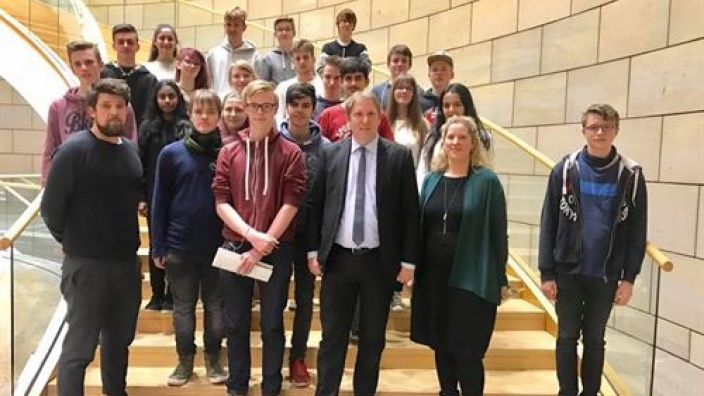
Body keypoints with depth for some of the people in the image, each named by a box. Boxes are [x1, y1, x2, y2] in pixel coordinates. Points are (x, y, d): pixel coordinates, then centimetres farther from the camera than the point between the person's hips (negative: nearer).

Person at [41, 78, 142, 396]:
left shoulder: (131, 149, 7)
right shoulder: (74, 150, -13)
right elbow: (51, 207, -10)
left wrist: (126, 239, 10)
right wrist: (72, 240, 2)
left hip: (127, 262, 6)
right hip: (86, 264, -6)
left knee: (120, 340, 20)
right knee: (79, 347, 3)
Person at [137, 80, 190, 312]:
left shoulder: (187, 127, -2)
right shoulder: (147, 127, 4)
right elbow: (140, 163, 3)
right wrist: (141, 197, -3)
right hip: (155, 195, 2)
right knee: (156, 243, 8)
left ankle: (172, 295, 17)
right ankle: (157, 294, 19)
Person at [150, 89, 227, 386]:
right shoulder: (171, 153, -2)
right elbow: (160, 203, 1)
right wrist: (158, 247, -2)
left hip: (218, 246, 0)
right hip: (179, 246, 0)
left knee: (216, 307, 11)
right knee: (183, 308, 13)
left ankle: (213, 358, 30)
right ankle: (185, 359, 30)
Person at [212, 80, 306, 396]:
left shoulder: (290, 152, -1)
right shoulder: (229, 152, 6)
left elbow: (290, 204, -8)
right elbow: (221, 202, 1)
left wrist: (262, 247, -12)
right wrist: (251, 234, -14)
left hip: (276, 250, -2)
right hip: (234, 246, 2)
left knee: (272, 323, 8)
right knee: (236, 323, 11)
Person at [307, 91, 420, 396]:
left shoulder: (399, 156, -1)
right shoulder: (330, 154, 3)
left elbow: (410, 211, -2)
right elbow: (315, 205, 6)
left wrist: (408, 260, -4)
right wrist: (313, 251, 2)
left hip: (380, 261, 0)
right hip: (338, 258, 1)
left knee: (373, 338, 13)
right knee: (332, 335, 9)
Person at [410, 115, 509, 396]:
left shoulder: (487, 181, -5)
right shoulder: (432, 179, 8)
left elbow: (498, 232, -5)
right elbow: (420, 225, 10)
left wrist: (501, 279, -6)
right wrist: (413, 266, 6)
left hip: (471, 278, -4)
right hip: (434, 276, 5)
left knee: (467, 350, 1)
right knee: (441, 346, 14)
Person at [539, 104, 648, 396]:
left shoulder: (631, 175, -3)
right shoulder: (565, 170, -4)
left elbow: (637, 231, 0)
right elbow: (548, 224, -3)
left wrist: (629, 277, -4)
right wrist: (546, 272, -6)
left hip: (606, 275, 0)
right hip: (568, 271, 0)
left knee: (595, 339, 14)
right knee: (568, 337, 11)